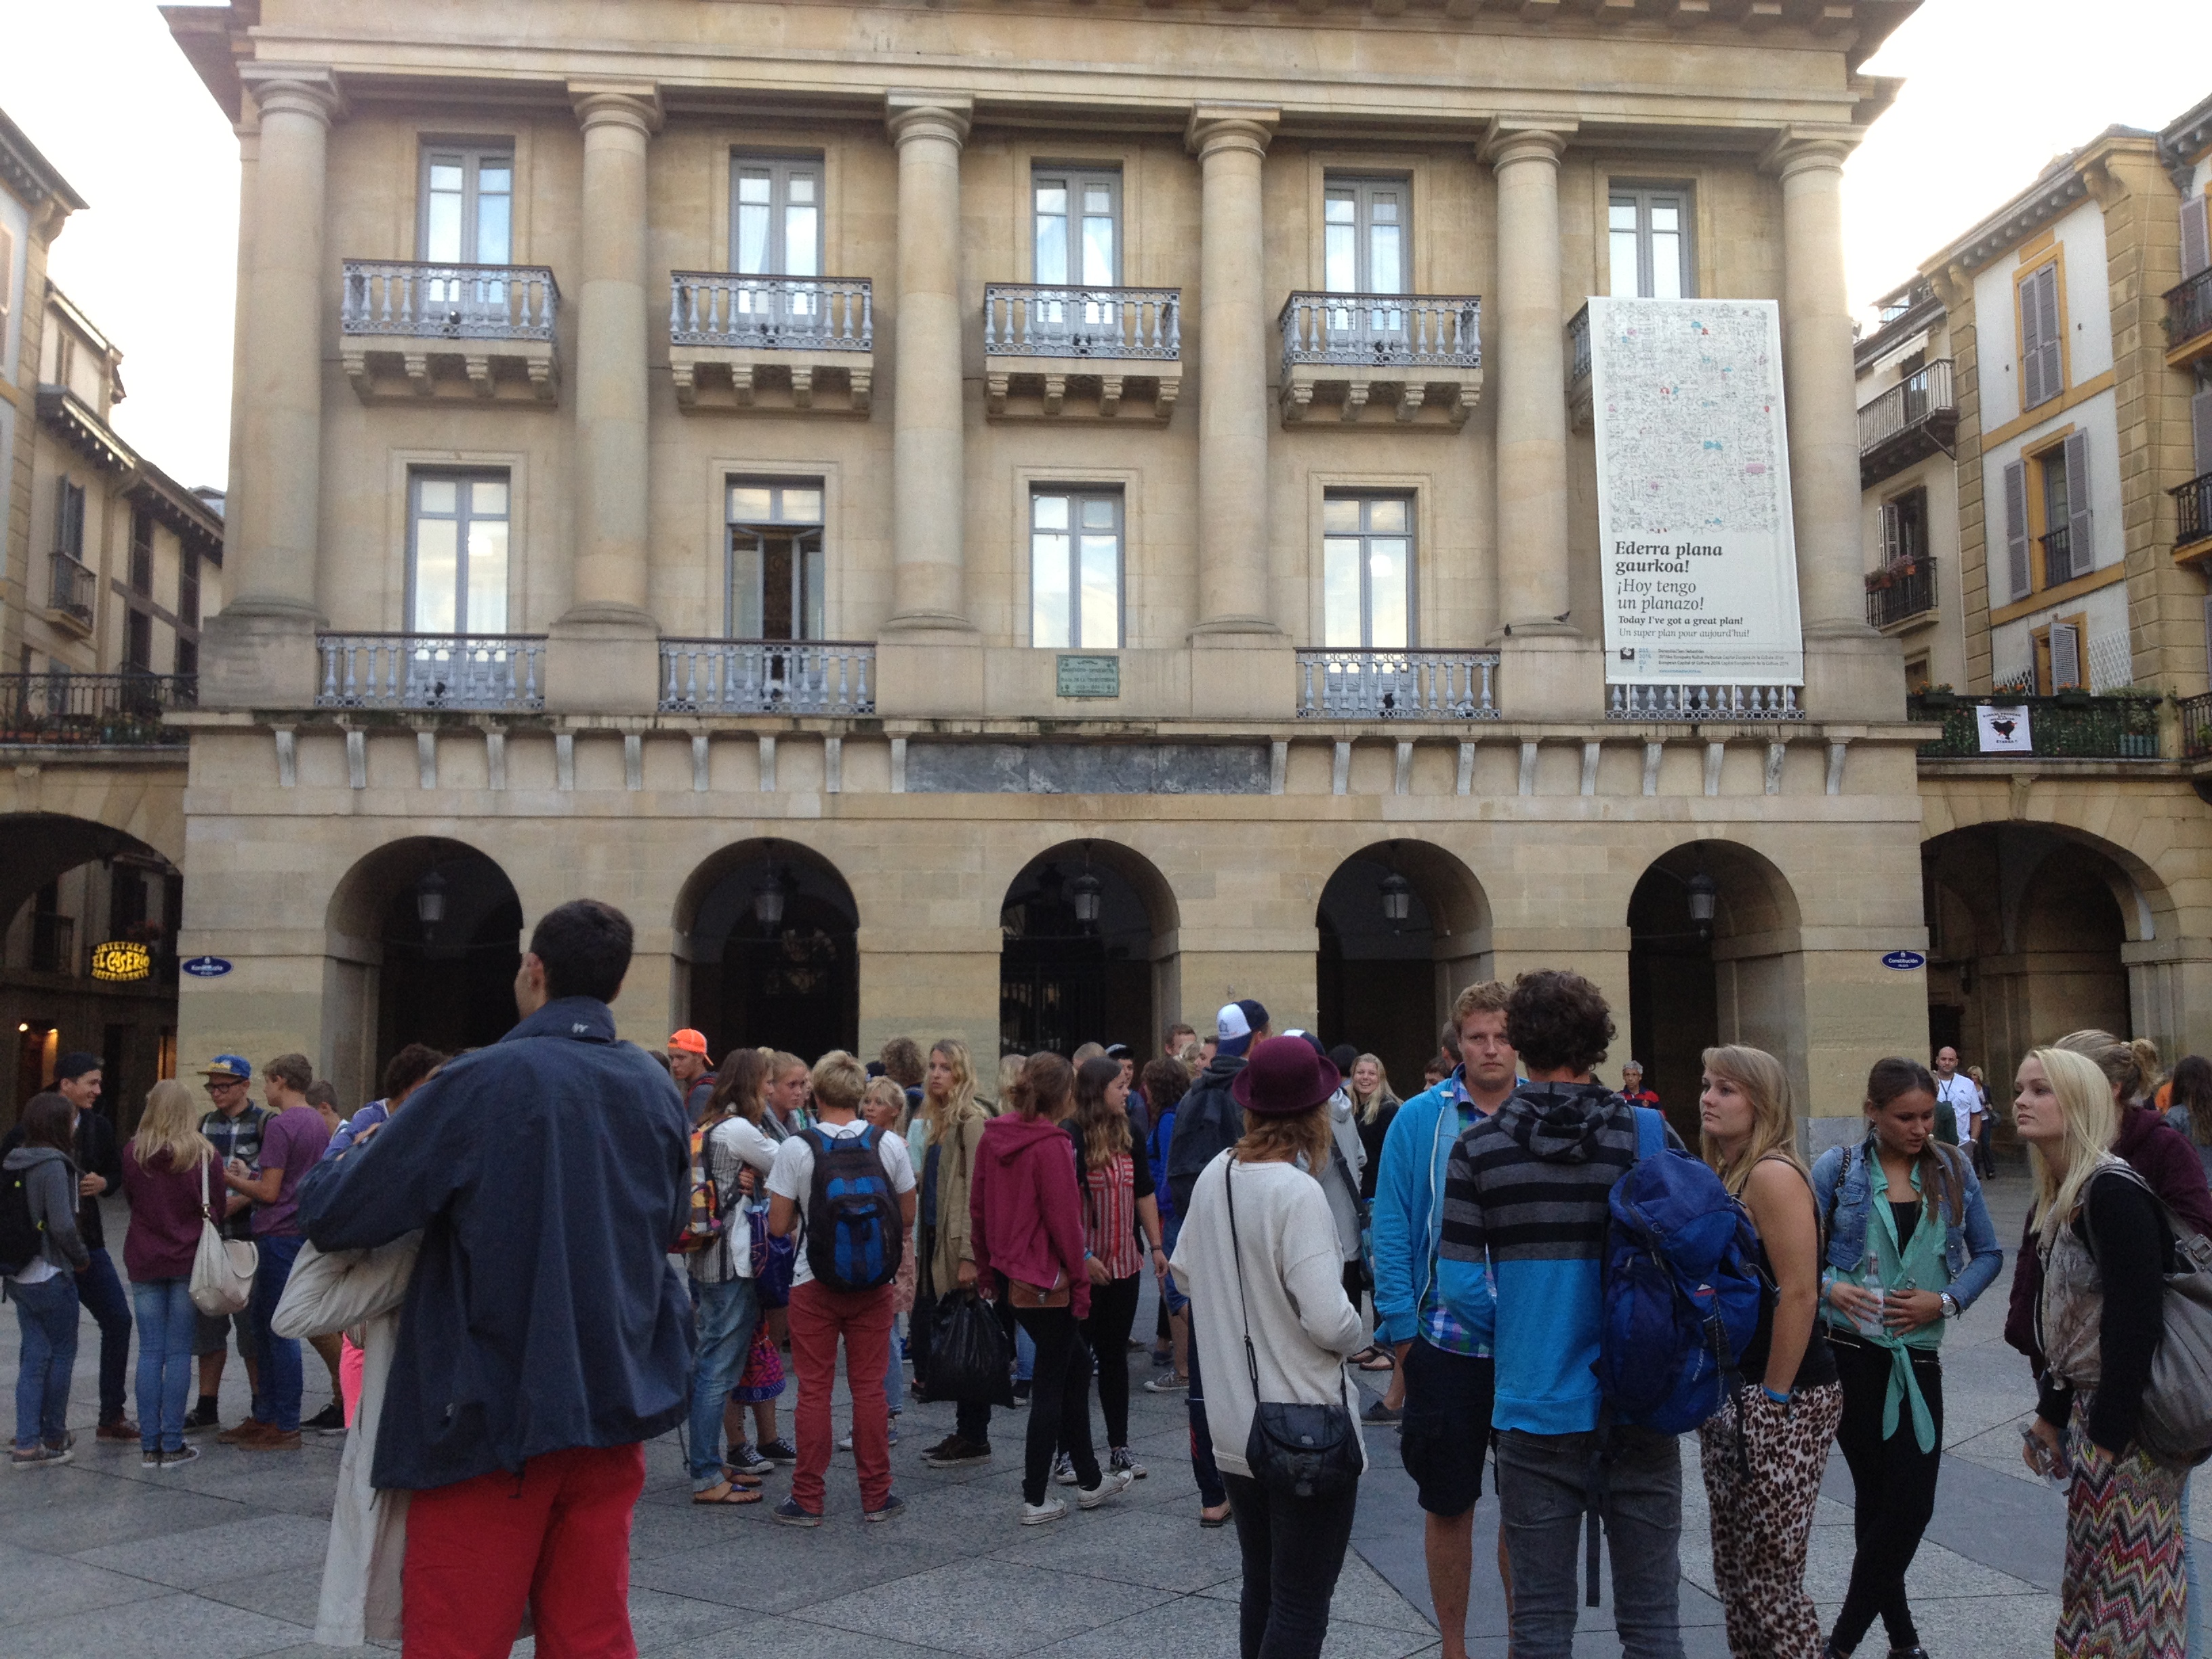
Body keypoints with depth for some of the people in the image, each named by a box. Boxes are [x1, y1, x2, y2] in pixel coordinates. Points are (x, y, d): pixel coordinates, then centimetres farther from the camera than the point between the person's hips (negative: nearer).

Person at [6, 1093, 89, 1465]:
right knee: (62, 1352, 8)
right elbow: (62, 1225, -23)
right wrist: (81, 1257, -6)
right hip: (50, 1276, -8)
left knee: (33, 1355, 11)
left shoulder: (13, 1163, 7)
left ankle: (27, 1444, 11)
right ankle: (53, 1437, 19)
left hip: (19, 1277, 8)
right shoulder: (53, 1166, -19)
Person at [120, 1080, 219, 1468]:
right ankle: (172, 1444, 3)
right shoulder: (203, 1153, -8)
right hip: (188, 1261, -2)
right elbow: (215, 1207, -2)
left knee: (149, 1352, 6)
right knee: (179, 1353, 2)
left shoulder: (133, 1152, -3)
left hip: (144, 1261, 2)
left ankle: (149, 1444, 8)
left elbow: (129, 1197, 12)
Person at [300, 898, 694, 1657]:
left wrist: (342, 1167, 10)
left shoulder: (483, 1083, -14)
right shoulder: (658, 1092, 3)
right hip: (615, 1402, 5)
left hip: (494, 1414, -5)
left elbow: (335, 1216, -11)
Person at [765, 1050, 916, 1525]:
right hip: (874, 1283, 2)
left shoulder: (796, 1148, -10)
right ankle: (876, 1496, 15)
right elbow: (908, 1217, 7)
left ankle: (807, 1500, 11)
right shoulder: (890, 1144, -3)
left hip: (814, 1284, -2)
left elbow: (779, 1226, -7)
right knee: (869, 1387, 9)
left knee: (814, 1390, 5)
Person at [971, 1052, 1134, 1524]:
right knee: (1050, 1385, 4)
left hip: (1007, 1272, 8)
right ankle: (1036, 1500, 11)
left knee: (1076, 1361, 20)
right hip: (1045, 1280, -8)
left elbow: (977, 1207, 10)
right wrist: (1081, 1282, -8)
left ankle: (1090, 1479, 29)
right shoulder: (1051, 1146, -18)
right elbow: (1064, 1220, -17)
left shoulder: (992, 1139, 4)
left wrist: (987, 1270, 18)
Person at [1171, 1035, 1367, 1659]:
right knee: (1301, 1609, 3)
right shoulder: (1297, 1193, -21)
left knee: (1260, 1594, 20)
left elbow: (1184, 1271, 16)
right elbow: (1329, 1322, -25)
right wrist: (1355, 1331, -4)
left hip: (1234, 1426, 7)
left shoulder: (1214, 1176, 1)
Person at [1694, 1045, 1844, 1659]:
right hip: (1731, 1394, 9)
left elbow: (1799, 1294, -21)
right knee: (1735, 1567, 15)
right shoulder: (1724, 1176, 11)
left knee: (1772, 1573, -4)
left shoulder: (1773, 1175, -16)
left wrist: (1776, 1399, -19)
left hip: (1781, 1400, -9)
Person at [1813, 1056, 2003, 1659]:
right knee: (1878, 1492, 5)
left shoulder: (1952, 1171, 5)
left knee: (1911, 1501, -1)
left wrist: (1945, 1300, -6)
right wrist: (1831, 1289, -20)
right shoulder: (1838, 1168, -2)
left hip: (1917, 1353, 2)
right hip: (1848, 1351, -2)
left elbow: (1988, 1253, 9)